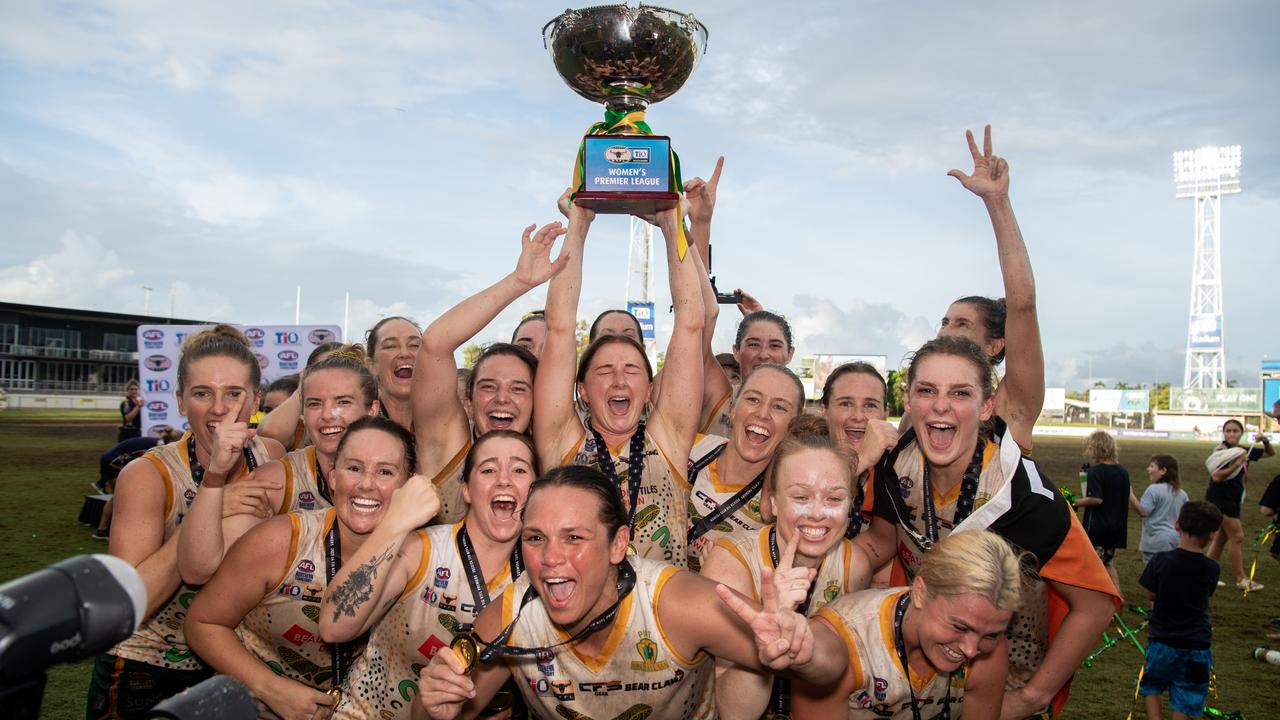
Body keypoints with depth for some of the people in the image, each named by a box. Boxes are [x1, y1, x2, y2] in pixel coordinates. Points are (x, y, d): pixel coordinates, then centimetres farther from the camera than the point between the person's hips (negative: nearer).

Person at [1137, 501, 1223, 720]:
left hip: (1163, 639, -1)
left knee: (1151, 687, 21)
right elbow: (1207, 595, 4)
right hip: (1198, 643, 1)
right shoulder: (1211, 569, -9)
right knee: (1184, 702, 11)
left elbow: (1152, 594, -4)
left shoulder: (1161, 561, -14)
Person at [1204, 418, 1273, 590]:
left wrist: (1265, 441, 0)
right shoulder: (1222, 451, -15)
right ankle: (1241, 579, 6)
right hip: (1220, 498, -8)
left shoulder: (1244, 451, 8)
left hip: (1232, 500, 8)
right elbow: (1216, 476, -25)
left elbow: (1270, 453, 20)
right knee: (1237, 537, -3)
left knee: (1221, 538, 12)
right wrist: (1237, 464, -31)